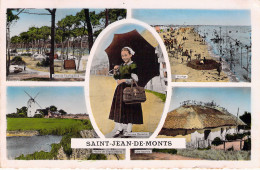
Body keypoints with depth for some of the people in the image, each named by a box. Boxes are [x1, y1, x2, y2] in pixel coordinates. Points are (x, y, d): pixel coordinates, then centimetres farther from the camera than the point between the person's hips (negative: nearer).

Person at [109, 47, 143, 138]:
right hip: (120, 89, 7)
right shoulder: (121, 66, 12)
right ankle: (119, 129, 15)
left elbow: (135, 79, -15)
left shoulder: (133, 66, -9)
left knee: (129, 109, -3)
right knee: (119, 109, 7)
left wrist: (124, 80, -17)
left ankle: (128, 131, 5)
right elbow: (117, 78, 17)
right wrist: (115, 71, 0)